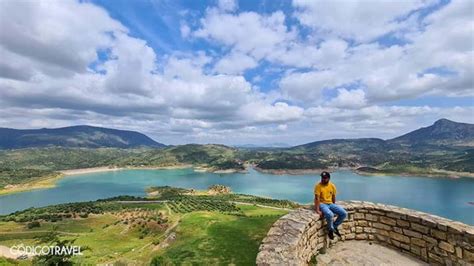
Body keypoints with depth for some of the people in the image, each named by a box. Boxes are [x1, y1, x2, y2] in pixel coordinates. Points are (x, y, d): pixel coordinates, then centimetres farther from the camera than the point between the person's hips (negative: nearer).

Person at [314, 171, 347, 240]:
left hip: (330, 204, 6)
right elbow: (317, 199, -19)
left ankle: (334, 226, 12)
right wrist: (317, 210, -25)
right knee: (330, 215, -33)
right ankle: (331, 230, -2)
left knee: (344, 213, -10)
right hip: (322, 204, -6)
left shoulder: (332, 186, 1)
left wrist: (334, 207, 17)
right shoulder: (318, 186, -15)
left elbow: (333, 197, 13)